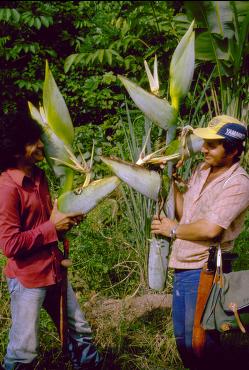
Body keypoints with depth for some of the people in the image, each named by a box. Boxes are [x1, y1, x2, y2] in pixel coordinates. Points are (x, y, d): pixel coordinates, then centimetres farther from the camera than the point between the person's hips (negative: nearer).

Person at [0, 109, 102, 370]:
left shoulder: (38, 176, 6)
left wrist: (67, 219, 0)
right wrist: (52, 227, -17)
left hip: (53, 271, 8)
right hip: (27, 278, -8)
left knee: (79, 332, 17)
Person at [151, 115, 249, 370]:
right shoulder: (201, 170, 7)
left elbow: (209, 229, -26)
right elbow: (184, 212, 8)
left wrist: (173, 229, -12)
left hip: (204, 271, -8)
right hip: (182, 268, 8)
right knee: (182, 337, 19)